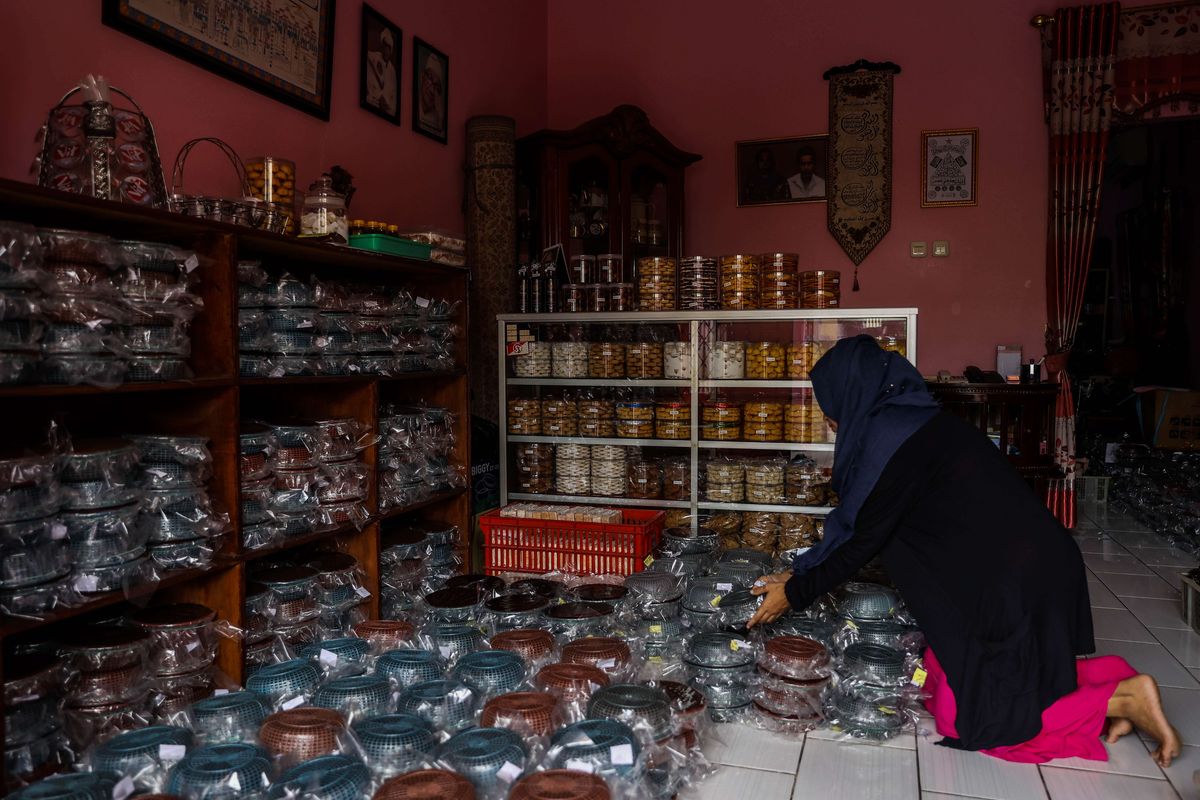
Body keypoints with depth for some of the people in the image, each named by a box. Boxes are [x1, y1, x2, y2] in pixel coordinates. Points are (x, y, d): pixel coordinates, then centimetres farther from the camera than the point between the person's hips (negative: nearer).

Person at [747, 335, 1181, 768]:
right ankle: (1108, 679, 15)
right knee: (942, 672, 18)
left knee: (964, 717, 3)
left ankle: (1124, 695, 2)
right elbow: (858, 521, 16)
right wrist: (801, 575, 18)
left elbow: (863, 538, -15)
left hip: (1011, 583, -9)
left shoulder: (891, 435, -19)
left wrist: (796, 593, -3)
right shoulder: (910, 420, 11)